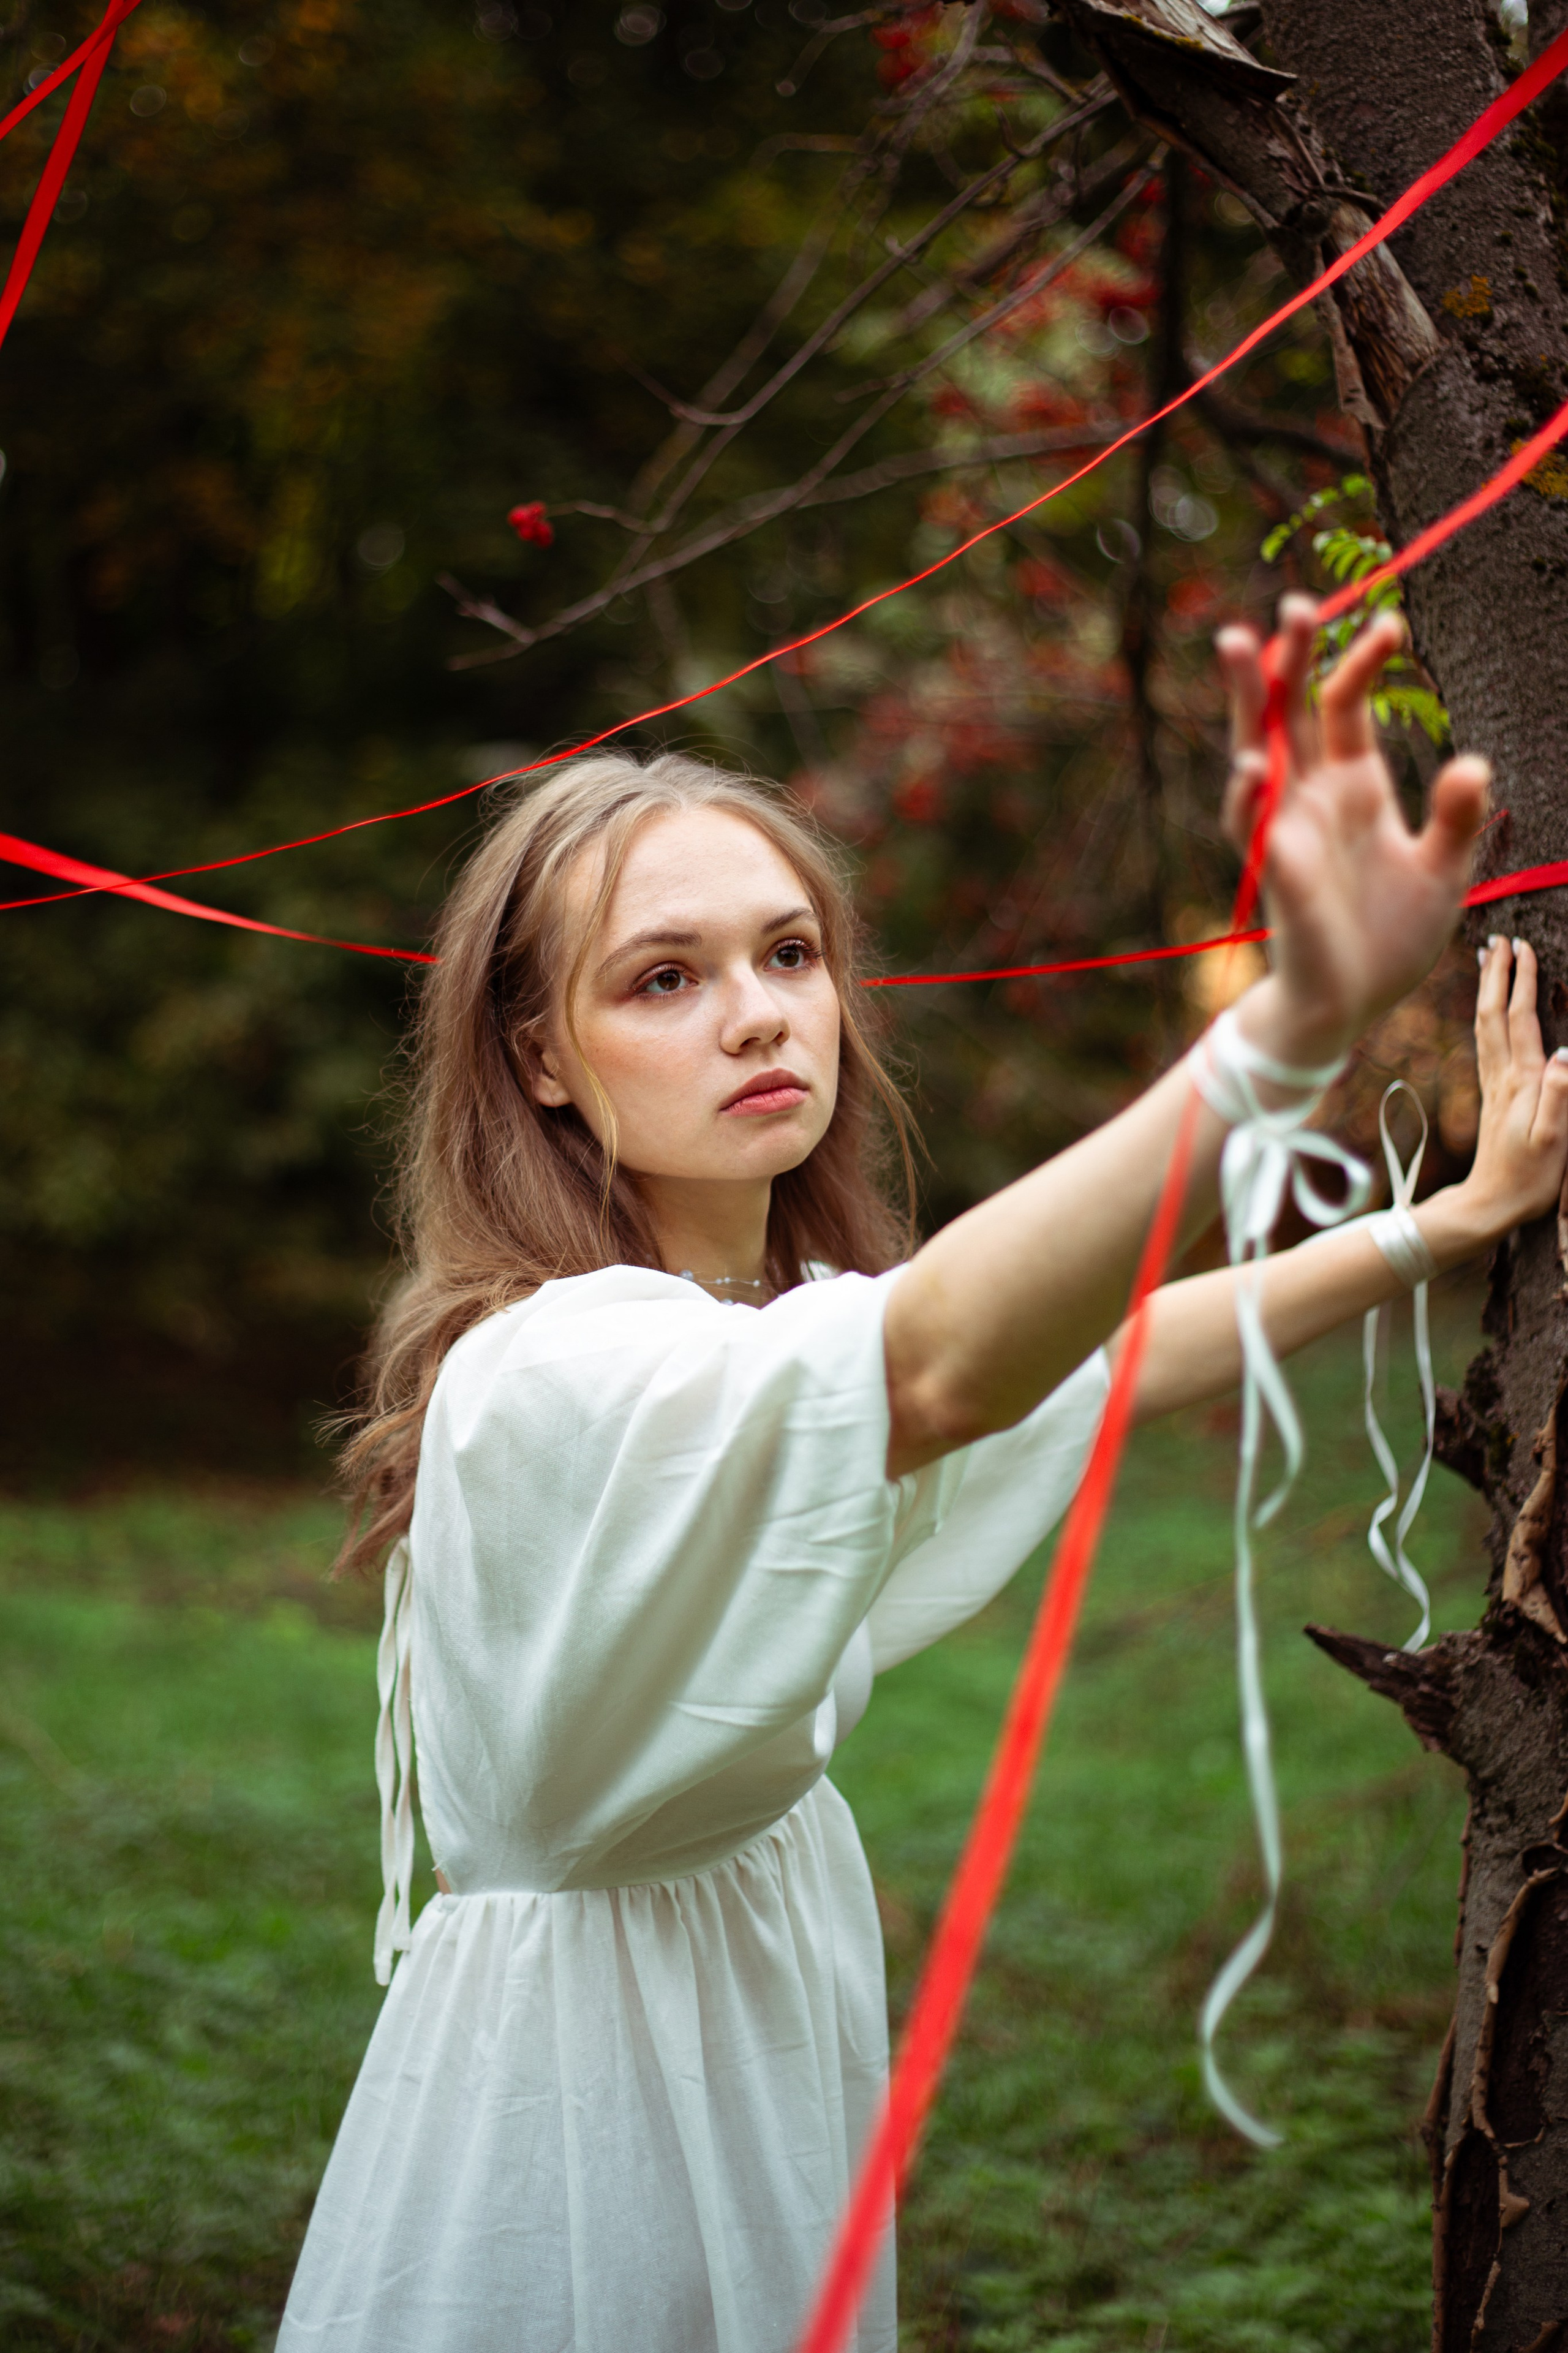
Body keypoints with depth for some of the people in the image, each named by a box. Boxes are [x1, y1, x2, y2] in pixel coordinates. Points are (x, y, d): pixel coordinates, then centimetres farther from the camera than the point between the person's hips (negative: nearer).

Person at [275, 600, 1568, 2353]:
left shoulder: (780, 1309, 4)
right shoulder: (551, 1365, -27)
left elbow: (1106, 1356, 15)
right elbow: (942, 1369, -45)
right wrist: (1295, 1022, -59)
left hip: (778, 1975, 8)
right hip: (582, 2037, -8)